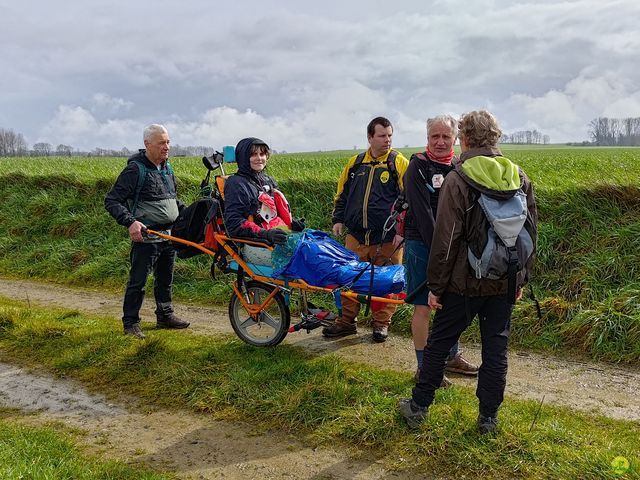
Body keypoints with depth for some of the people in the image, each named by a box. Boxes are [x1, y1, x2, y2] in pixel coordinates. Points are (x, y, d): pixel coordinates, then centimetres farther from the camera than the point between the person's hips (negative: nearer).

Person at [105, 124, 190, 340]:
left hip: (170, 235, 8)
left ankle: (165, 316, 32)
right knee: (138, 281, -1)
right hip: (146, 237, -7)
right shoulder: (135, 169, -13)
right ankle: (130, 323, 11)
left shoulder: (167, 168, 12)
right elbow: (112, 201, -15)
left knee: (165, 279, 18)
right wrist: (130, 222, -28)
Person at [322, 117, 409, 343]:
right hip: (356, 234, 4)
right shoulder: (355, 163, 12)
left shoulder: (399, 163, -1)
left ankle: (382, 323, 19)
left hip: (387, 237, -3)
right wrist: (338, 219, 11)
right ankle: (346, 322, 20)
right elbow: (342, 194, 20)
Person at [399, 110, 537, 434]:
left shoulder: (458, 180, -13)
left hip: (466, 282, -4)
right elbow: (530, 232, 10)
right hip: (505, 283, 4)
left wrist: (436, 285, -7)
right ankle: (488, 417, 21)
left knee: (439, 342, 10)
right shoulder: (519, 178, 4)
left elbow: (446, 239, -15)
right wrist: (522, 278, 18)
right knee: (496, 347, 12)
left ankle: (418, 407, 22)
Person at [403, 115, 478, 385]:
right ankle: (424, 368, 8)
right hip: (422, 244, -6)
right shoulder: (418, 166, -8)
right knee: (423, 307, -2)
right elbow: (422, 213, -15)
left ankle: (451, 357, 32)